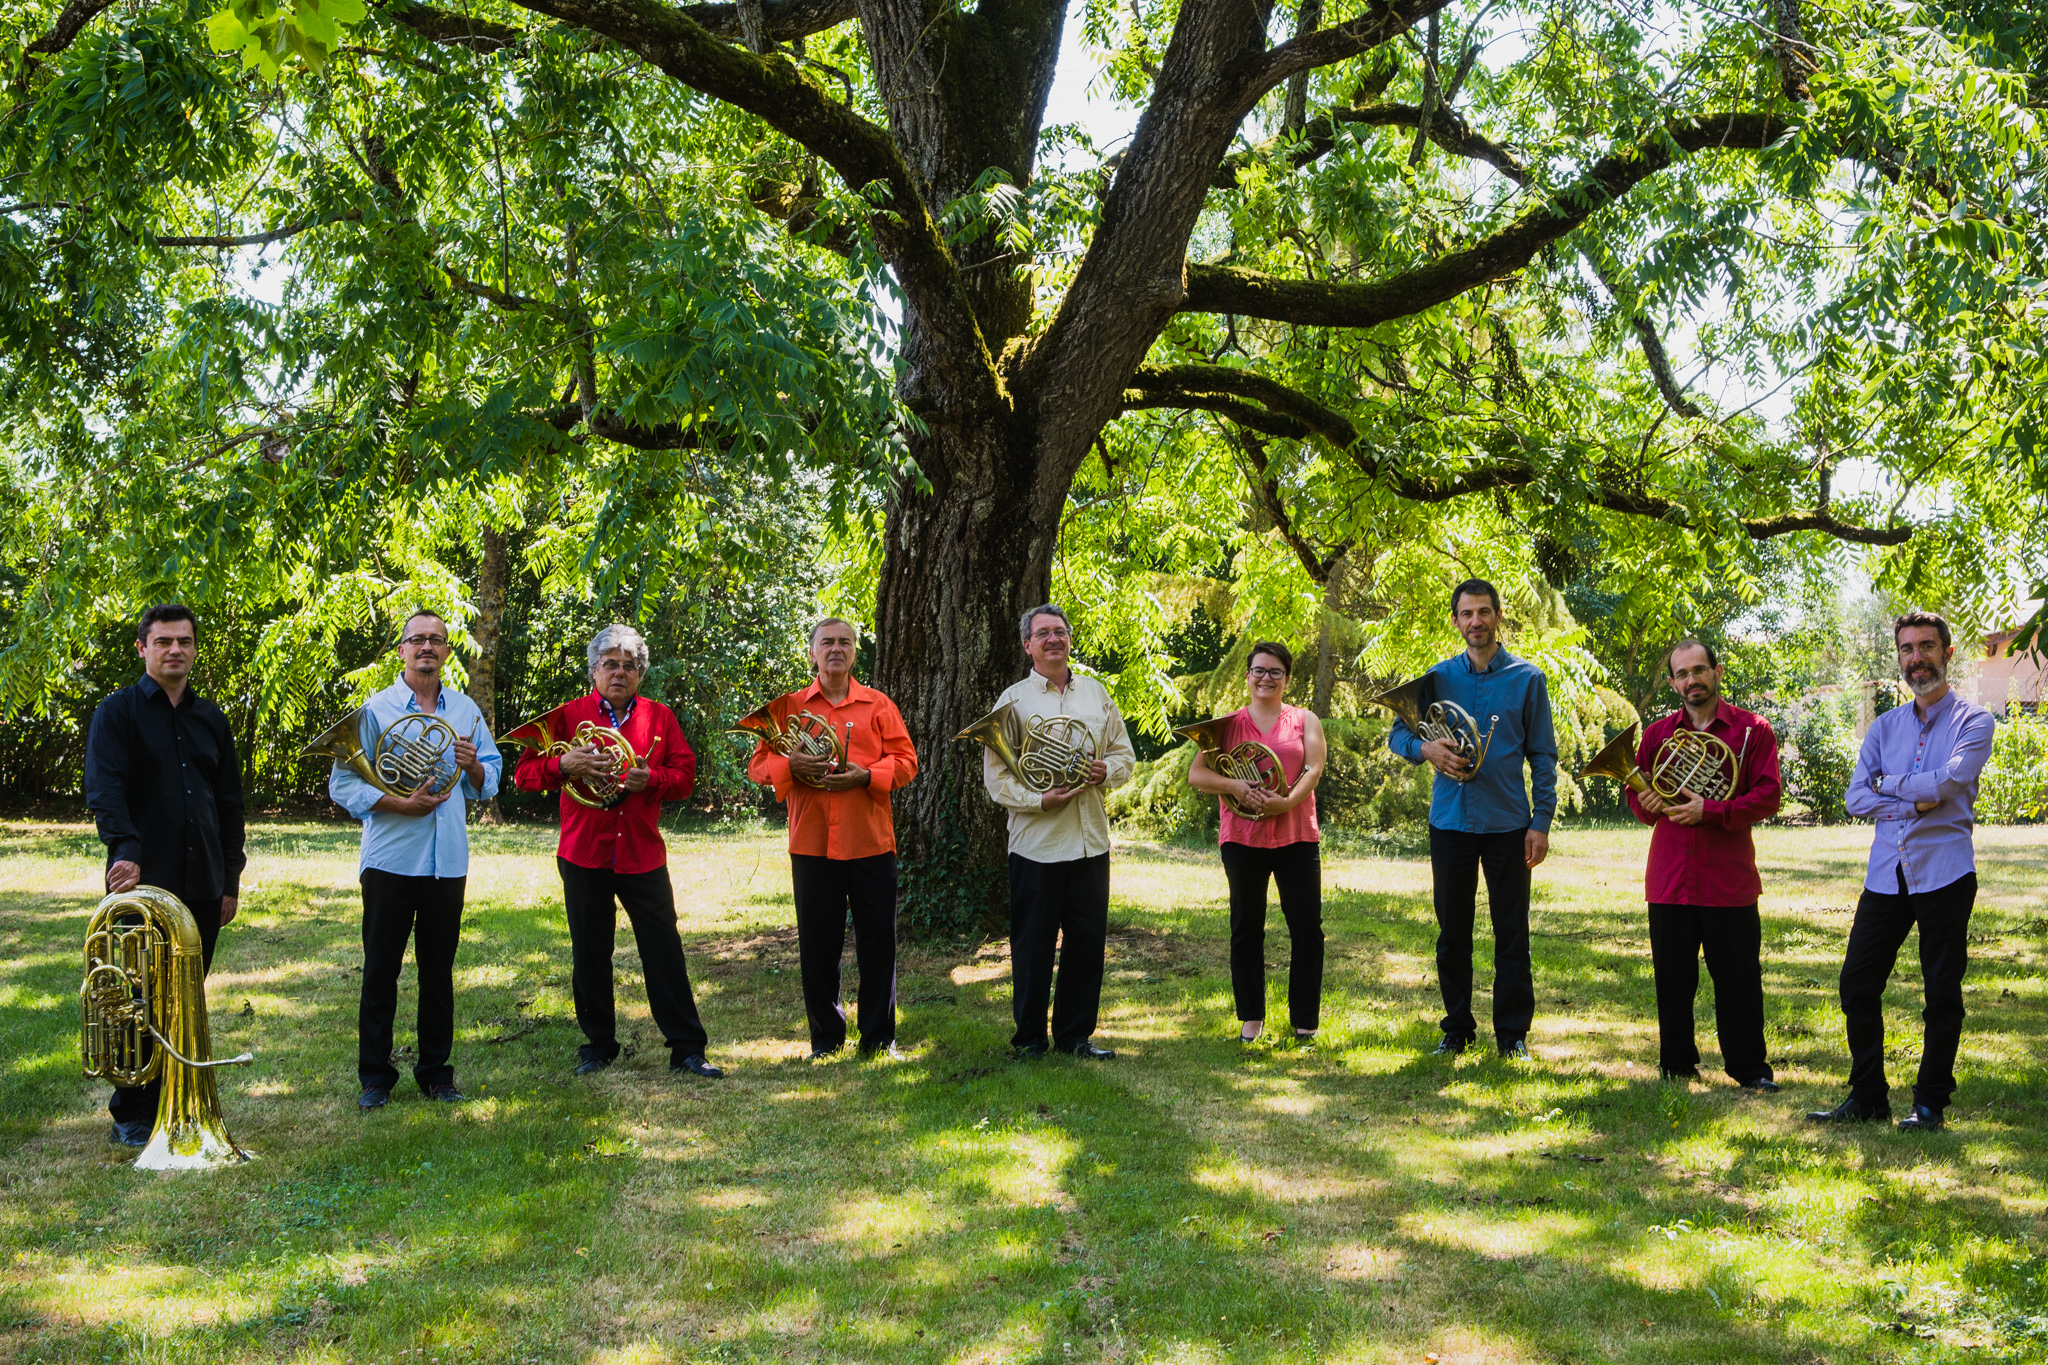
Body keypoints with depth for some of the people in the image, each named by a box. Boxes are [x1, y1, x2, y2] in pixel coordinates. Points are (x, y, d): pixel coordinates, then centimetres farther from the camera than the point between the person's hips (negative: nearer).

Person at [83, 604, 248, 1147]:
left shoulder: (210, 719, 16)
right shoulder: (117, 712, 1)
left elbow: (229, 802, 19)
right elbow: (103, 789, -13)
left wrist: (230, 879, 14)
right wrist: (125, 849, -28)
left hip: (202, 886, 4)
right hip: (144, 881, -4)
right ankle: (131, 1117, 10)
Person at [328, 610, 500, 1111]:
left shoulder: (466, 711, 10)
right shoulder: (375, 709, -1)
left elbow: (487, 783, 13)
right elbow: (343, 783, -6)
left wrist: (473, 765, -9)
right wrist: (402, 804, -16)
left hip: (448, 859, 3)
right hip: (390, 858, -3)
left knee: (439, 970, 9)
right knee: (380, 970, 1)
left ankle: (435, 1071, 19)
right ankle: (375, 1076, 10)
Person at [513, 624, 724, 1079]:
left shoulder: (659, 717, 9)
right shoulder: (568, 716, 4)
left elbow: (684, 775, 6)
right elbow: (523, 774, 1)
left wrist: (650, 779, -14)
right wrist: (563, 765, -19)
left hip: (642, 854, 0)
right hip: (584, 854, 0)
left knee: (665, 951, -3)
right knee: (590, 955, 7)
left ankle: (687, 1048, 2)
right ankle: (598, 1046, 21)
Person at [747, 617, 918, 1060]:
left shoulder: (878, 705, 9)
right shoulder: (788, 706, 10)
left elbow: (905, 761, 4)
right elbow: (758, 765, 6)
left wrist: (865, 775, -13)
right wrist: (792, 766, -14)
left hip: (870, 841, 0)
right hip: (811, 842, 0)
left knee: (878, 941, 2)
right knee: (818, 943, 4)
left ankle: (879, 1037, 13)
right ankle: (826, 1037, 16)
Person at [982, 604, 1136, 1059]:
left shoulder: (1096, 693, 13)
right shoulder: (1013, 700, 0)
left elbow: (1125, 755, 16)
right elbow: (996, 775, -4)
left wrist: (1107, 771, -7)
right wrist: (1039, 800, -19)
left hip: (1090, 839, 4)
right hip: (1036, 841, -4)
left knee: (1088, 939, 7)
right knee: (1033, 944, 1)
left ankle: (1075, 1034, 19)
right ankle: (1029, 1037, 14)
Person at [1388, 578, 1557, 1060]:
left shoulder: (1527, 678, 3)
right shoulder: (1439, 677, 7)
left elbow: (1543, 756, 3)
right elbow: (1397, 734, 9)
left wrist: (1541, 821, -4)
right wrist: (1425, 748, -14)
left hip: (1507, 822, -2)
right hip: (1450, 821, 2)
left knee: (1512, 933, 2)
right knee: (1452, 933, 8)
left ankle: (1512, 1034, 12)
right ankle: (1457, 1029, 20)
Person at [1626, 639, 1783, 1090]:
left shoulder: (1752, 730, 2)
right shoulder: (1657, 734, 12)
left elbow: (1767, 796, -6)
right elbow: (1636, 792, 16)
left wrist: (1709, 810, -18)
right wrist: (1647, 805, -8)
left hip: (1729, 879, -2)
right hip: (1669, 879, 3)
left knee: (1738, 978, 2)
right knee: (1672, 978, 7)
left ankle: (1749, 1068, 14)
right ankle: (1676, 1066, 19)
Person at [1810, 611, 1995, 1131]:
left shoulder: (1973, 721, 1)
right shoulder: (1885, 726, 15)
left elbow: (1950, 780, -16)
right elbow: (1857, 796, 4)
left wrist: (1889, 784, -3)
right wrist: (1916, 804, -10)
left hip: (1944, 872, -5)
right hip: (1886, 873, 5)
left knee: (1942, 993, 1)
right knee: (1857, 985, 3)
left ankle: (1930, 1103, 12)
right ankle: (1867, 1097, 13)